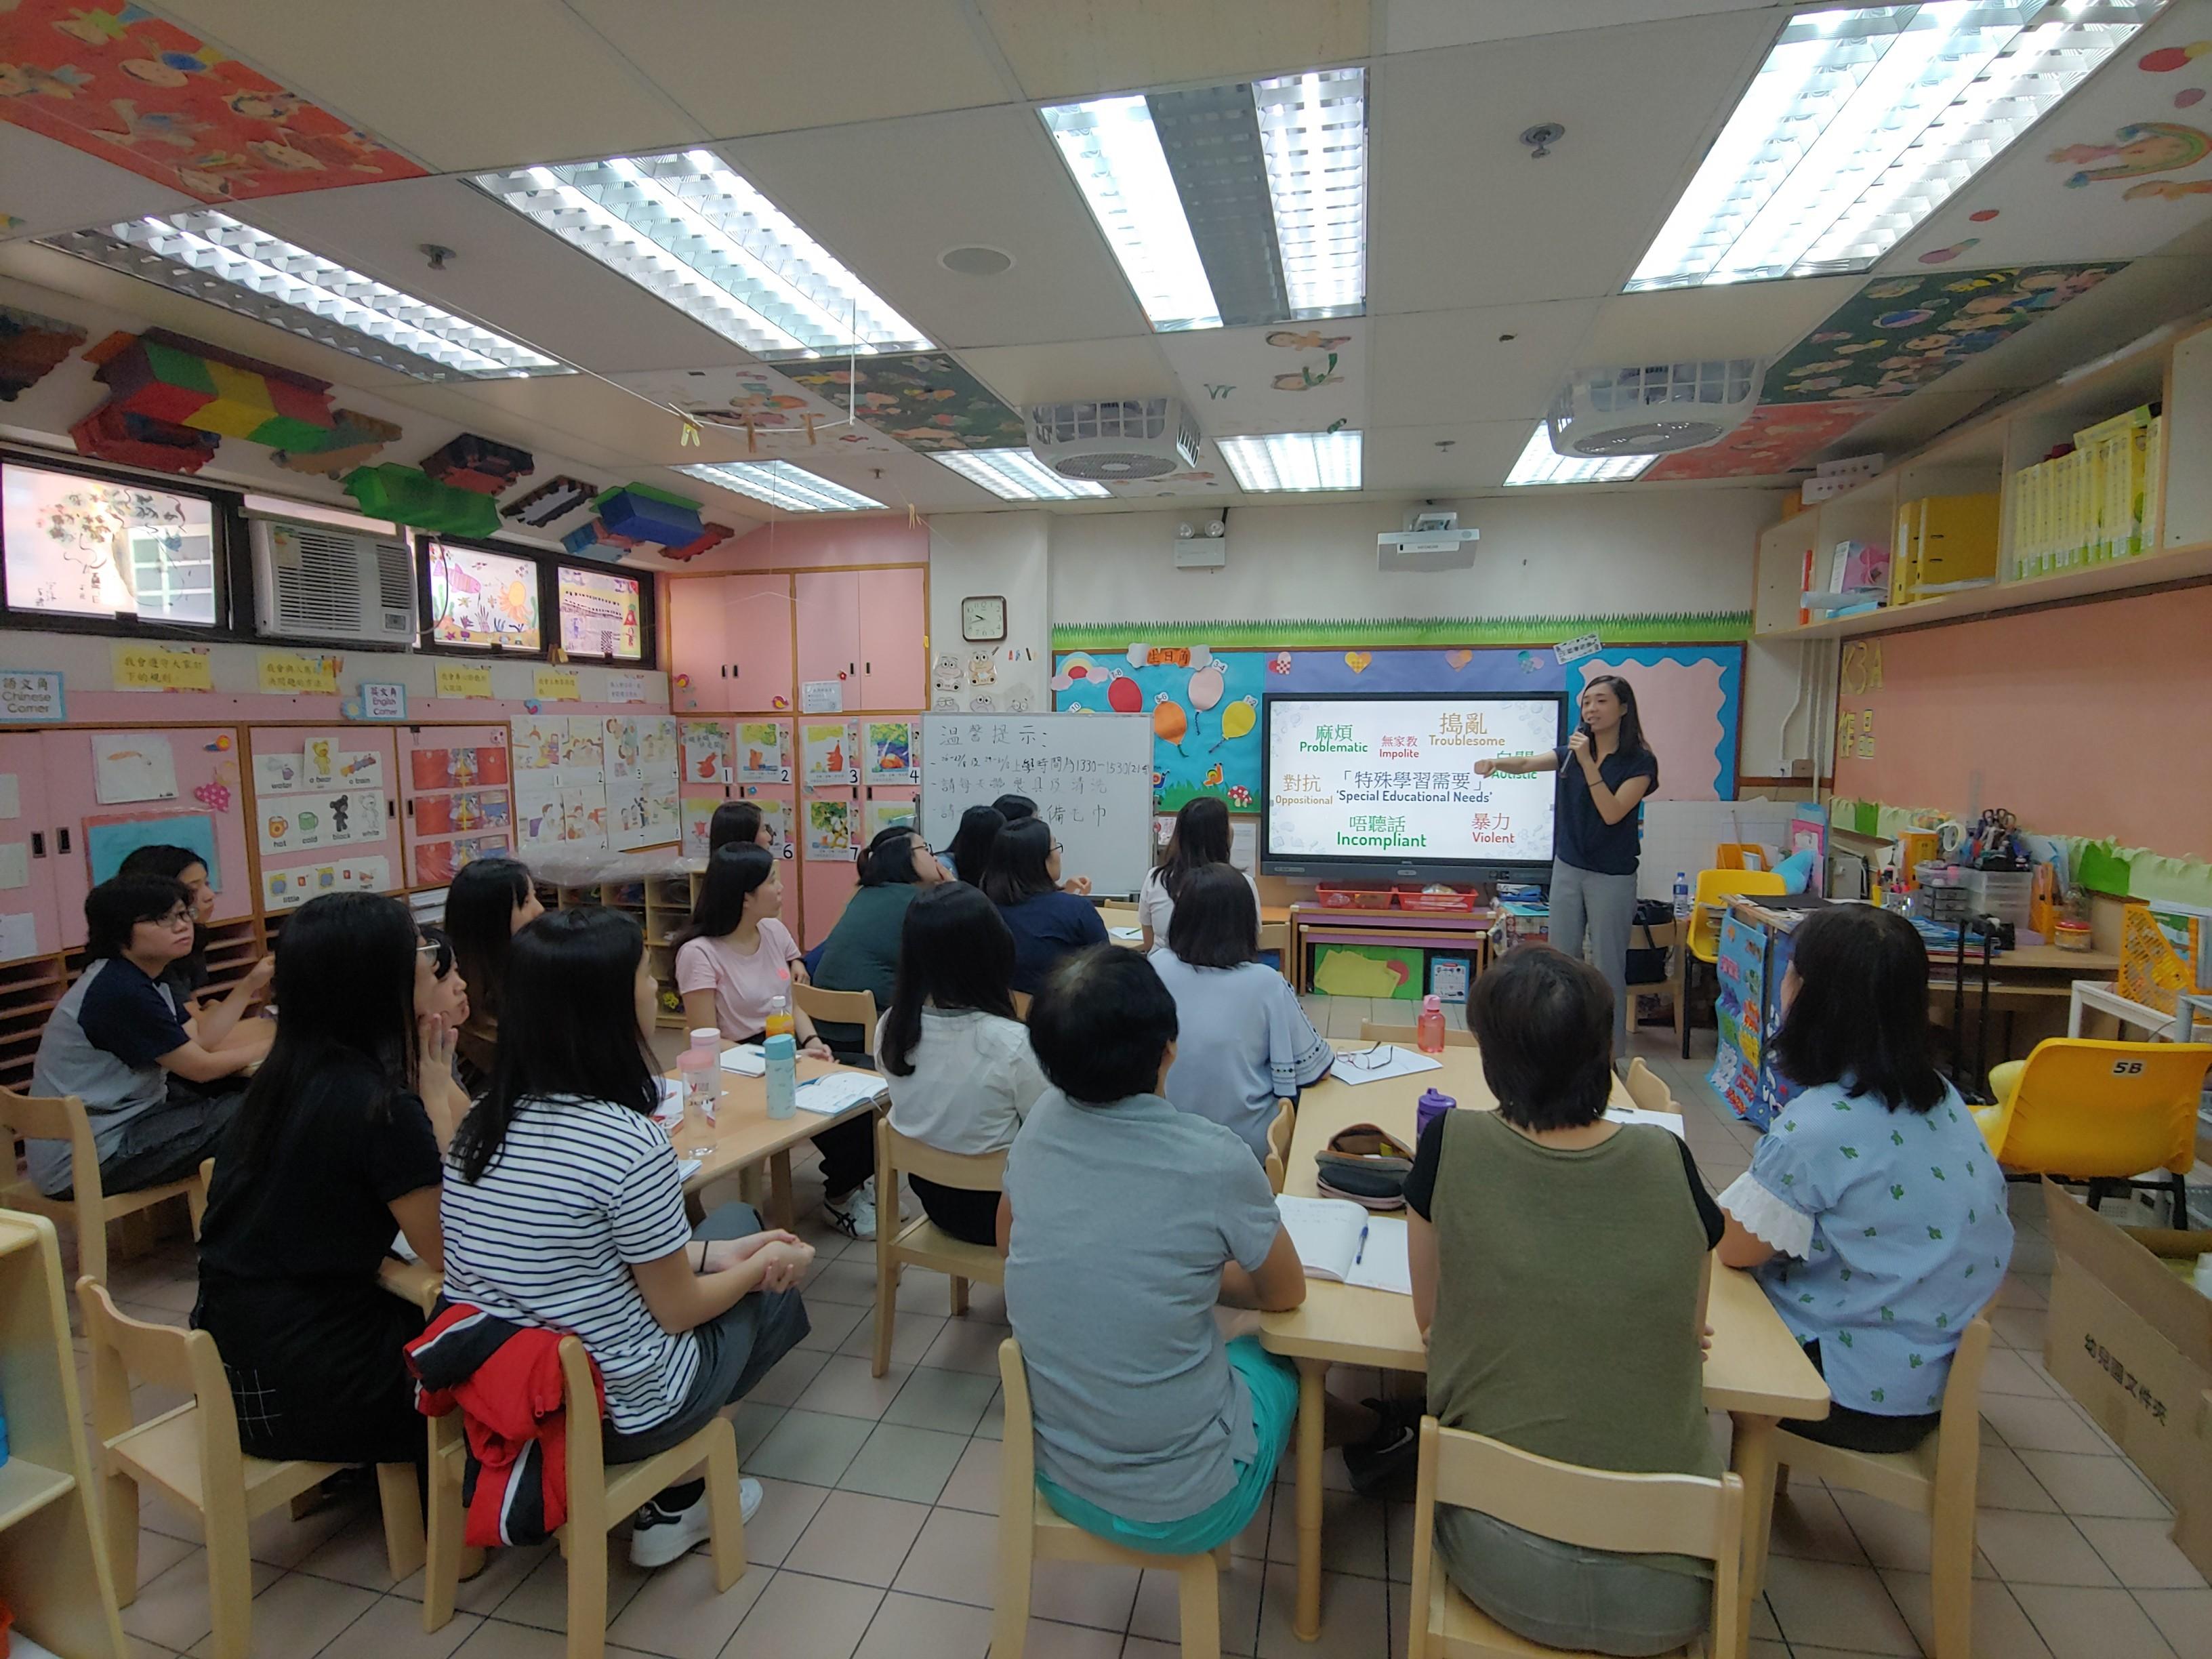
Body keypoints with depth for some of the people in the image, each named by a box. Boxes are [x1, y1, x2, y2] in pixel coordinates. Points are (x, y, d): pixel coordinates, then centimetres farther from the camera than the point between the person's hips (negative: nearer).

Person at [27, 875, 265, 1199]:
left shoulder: (140, 979, 7)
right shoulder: (122, 992, -24)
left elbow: (200, 1041, 6)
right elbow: (201, 1068, -18)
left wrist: (250, 985, 4)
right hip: (84, 1163, -10)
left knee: (240, 1089, 14)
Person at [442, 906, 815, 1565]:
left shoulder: (483, 1124, -5)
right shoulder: (630, 1143, -28)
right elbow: (678, 1311, -14)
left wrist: (714, 1253, 5)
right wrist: (761, 1263, 3)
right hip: (614, 1416, -6)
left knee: (734, 1221, 21)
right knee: (769, 1290, 18)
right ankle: (671, 1502, 24)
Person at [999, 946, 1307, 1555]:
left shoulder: (1041, 1123, -11)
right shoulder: (1214, 1161, -25)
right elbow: (1286, 1294, -6)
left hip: (1056, 1480, 4)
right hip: (1183, 1509, -4)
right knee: (1275, 1356, 26)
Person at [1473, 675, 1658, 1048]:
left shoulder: (1640, 762, -9)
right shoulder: (1572, 752, 6)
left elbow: (1612, 813, -18)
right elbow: (1527, 763, -4)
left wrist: (1587, 762, -22)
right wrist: (1495, 762, -25)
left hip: (1612, 877, -5)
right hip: (1567, 868, 5)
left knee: (1608, 965, 2)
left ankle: (1613, 1051, 13)